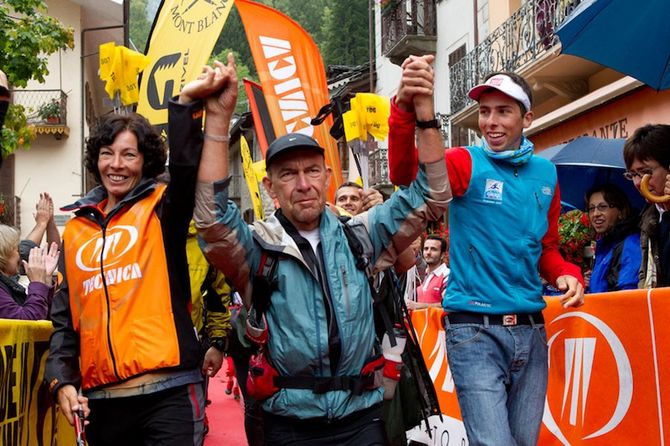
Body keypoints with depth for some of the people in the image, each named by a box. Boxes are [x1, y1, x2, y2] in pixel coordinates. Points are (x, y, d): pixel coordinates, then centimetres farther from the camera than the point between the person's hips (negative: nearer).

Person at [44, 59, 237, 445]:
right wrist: (62, 379, 4)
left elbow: (186, 167, -20)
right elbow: (65, 317, 17)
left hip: (167, 391, -5)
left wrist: (187, 103, -32)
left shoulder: (161, 209, 3)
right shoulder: (77, 229, 15)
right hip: (100, 399, 5)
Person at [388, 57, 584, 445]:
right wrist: (405, 108, -45)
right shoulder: (467, 164, -5)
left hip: (531, 328, 5)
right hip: (474, 328, -5)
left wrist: (567, 274, -2)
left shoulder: (545, 173, 9)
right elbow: (408, 174, -27)